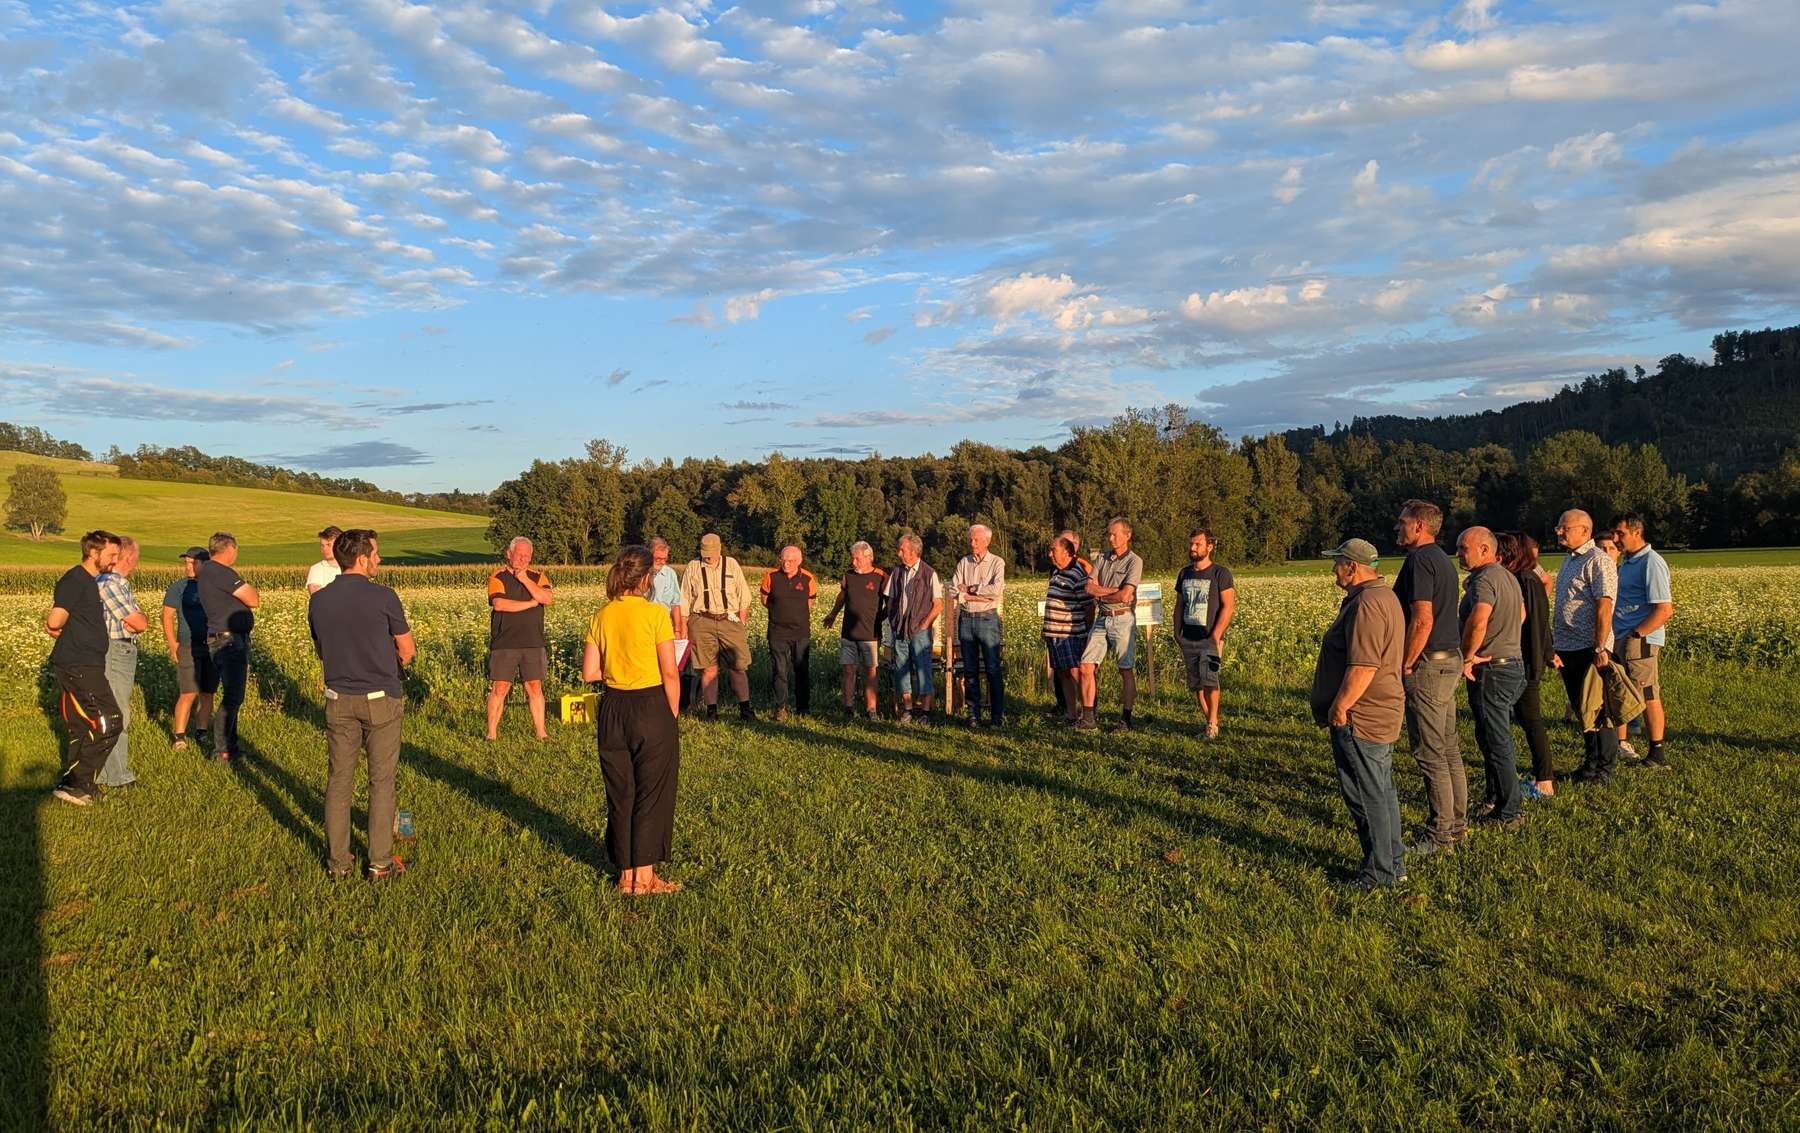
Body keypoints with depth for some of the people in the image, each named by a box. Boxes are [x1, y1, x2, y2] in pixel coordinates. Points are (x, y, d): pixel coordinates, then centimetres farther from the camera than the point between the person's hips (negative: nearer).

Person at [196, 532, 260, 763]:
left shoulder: (206, 569, 12)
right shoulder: (221, 572, -17)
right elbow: (254, 600, -17)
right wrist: (245, 584, 3)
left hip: (232, 641, 11)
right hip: (229, 641, -11)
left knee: (233, 695, 17)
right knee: (232, 697, -8)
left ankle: (230, 745, 25)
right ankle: (221, 751, -4)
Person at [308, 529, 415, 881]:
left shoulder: (318, 600, 0)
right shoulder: (383, 596, -13)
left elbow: (321, 651, 13)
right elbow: (407, 650, -3)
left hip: (339, 701, 4)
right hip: (381, 699, -4)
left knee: (339, 780, 11)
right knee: (381, 781, 5)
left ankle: (337, 861, 17)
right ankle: (380, 862, 9)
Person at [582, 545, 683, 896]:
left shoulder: (601, 617, 2)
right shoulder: (655, 614, -11)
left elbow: (589, 672, 1)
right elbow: (670, 673, -12)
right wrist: (673, 715, -1)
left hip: (612, 709, 5)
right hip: (652, 707, -5)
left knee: (620, 793, 14)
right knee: (652, 793, 7)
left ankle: (626, 875, 21)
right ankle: (645, 876, 12)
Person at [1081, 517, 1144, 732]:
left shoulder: (1134, 561, -7)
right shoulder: (1103, 557, 12)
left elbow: (1124, 596, -16)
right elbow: (1090, 587, 2)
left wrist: (1101, 593, -2)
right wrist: (1113, 591, -10)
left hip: (1123, 619, -6)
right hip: (1102, 618, 6)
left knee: (1126, 671, 0)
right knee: (1086, 666, 0)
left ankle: (1125, 720, 7)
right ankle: (1089, 716, 7)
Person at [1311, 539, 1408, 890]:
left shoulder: (1366, 605, -22)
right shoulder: (1384, 596, 14)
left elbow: (1363, 666, -28)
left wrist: (1340, 706, -20)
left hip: (1359, 718, -11)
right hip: (1381, 715, 11)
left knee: (1367, 797, -1)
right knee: (1382, 792, 17)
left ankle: (1379, 872, 8)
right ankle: (1394, 864, 27)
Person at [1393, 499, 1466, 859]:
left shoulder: (1419, 561, -17)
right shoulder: (1442, 559, 15)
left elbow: (1422, 620, -24)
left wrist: (1404, 666, -17)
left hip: (1428, 664, -10)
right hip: (1450, 659, 10)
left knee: (1430, 754, -4)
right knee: (1449, 749, 16)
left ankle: (1439, 836, 2)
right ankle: (1457, 823, 25)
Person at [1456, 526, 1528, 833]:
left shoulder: (1485, 579, -19)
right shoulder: (1508, 576, 14)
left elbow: (1478, 621, -36)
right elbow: (1521, 615, 31)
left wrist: (1466, 657, -23)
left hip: (1490, 670, -10)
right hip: (1513, 662, 10)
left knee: (1495, 741, -3)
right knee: (1500, 737, 20)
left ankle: (1508, 813, 4)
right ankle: (1496, 798, 31)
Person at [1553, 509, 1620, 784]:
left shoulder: (1598, 561, -12)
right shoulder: (1569, 559, 17)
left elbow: (1604, 608, -19)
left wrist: (1600, 649, -24)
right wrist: (1554, 644, 19)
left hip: (1589, 649, -9)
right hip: (1567, 648, 9)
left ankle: (1605, 769, 6)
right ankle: (1590, 762, 24)